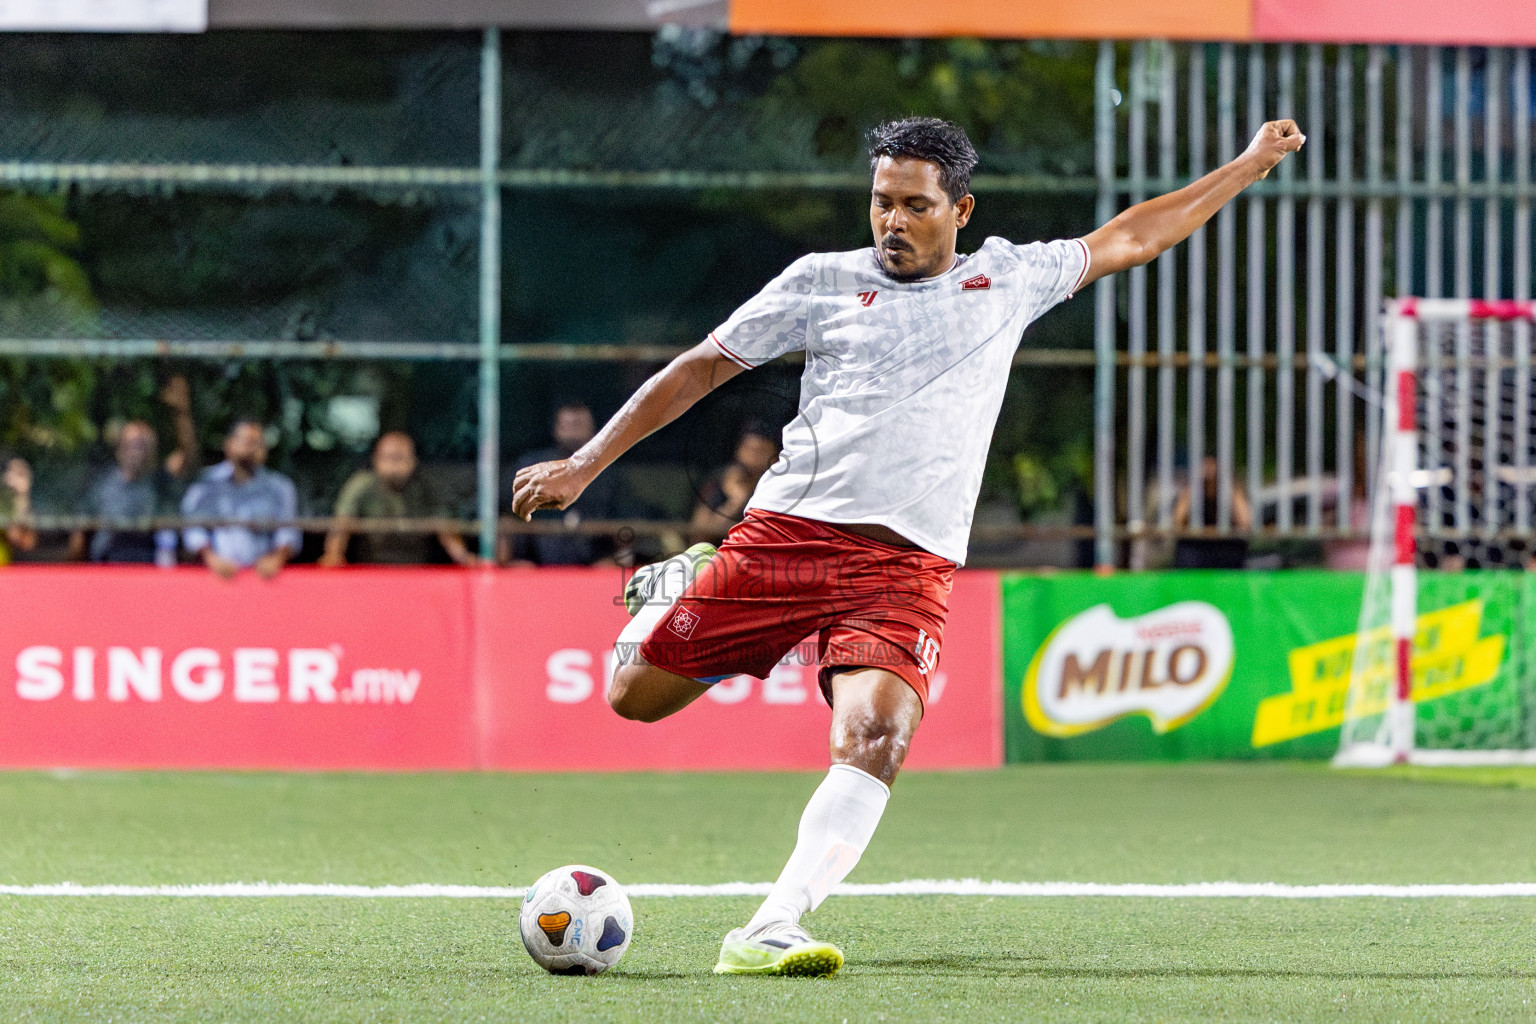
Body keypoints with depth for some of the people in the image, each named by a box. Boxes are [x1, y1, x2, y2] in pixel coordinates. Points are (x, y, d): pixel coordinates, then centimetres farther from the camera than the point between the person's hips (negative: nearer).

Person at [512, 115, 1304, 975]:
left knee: (878, 737, -26)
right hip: (784, 535, 0)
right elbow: (702, 367, 15)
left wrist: (1249, 167, 27)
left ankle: (768, 933, -31)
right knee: (637, 696, 0)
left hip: (906, 569, 0)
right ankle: (682, 587, 35)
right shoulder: (823, 282, 9)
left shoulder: (1008, 281, 15)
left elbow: (1131, 239, 26)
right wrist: (584, 467, 13)